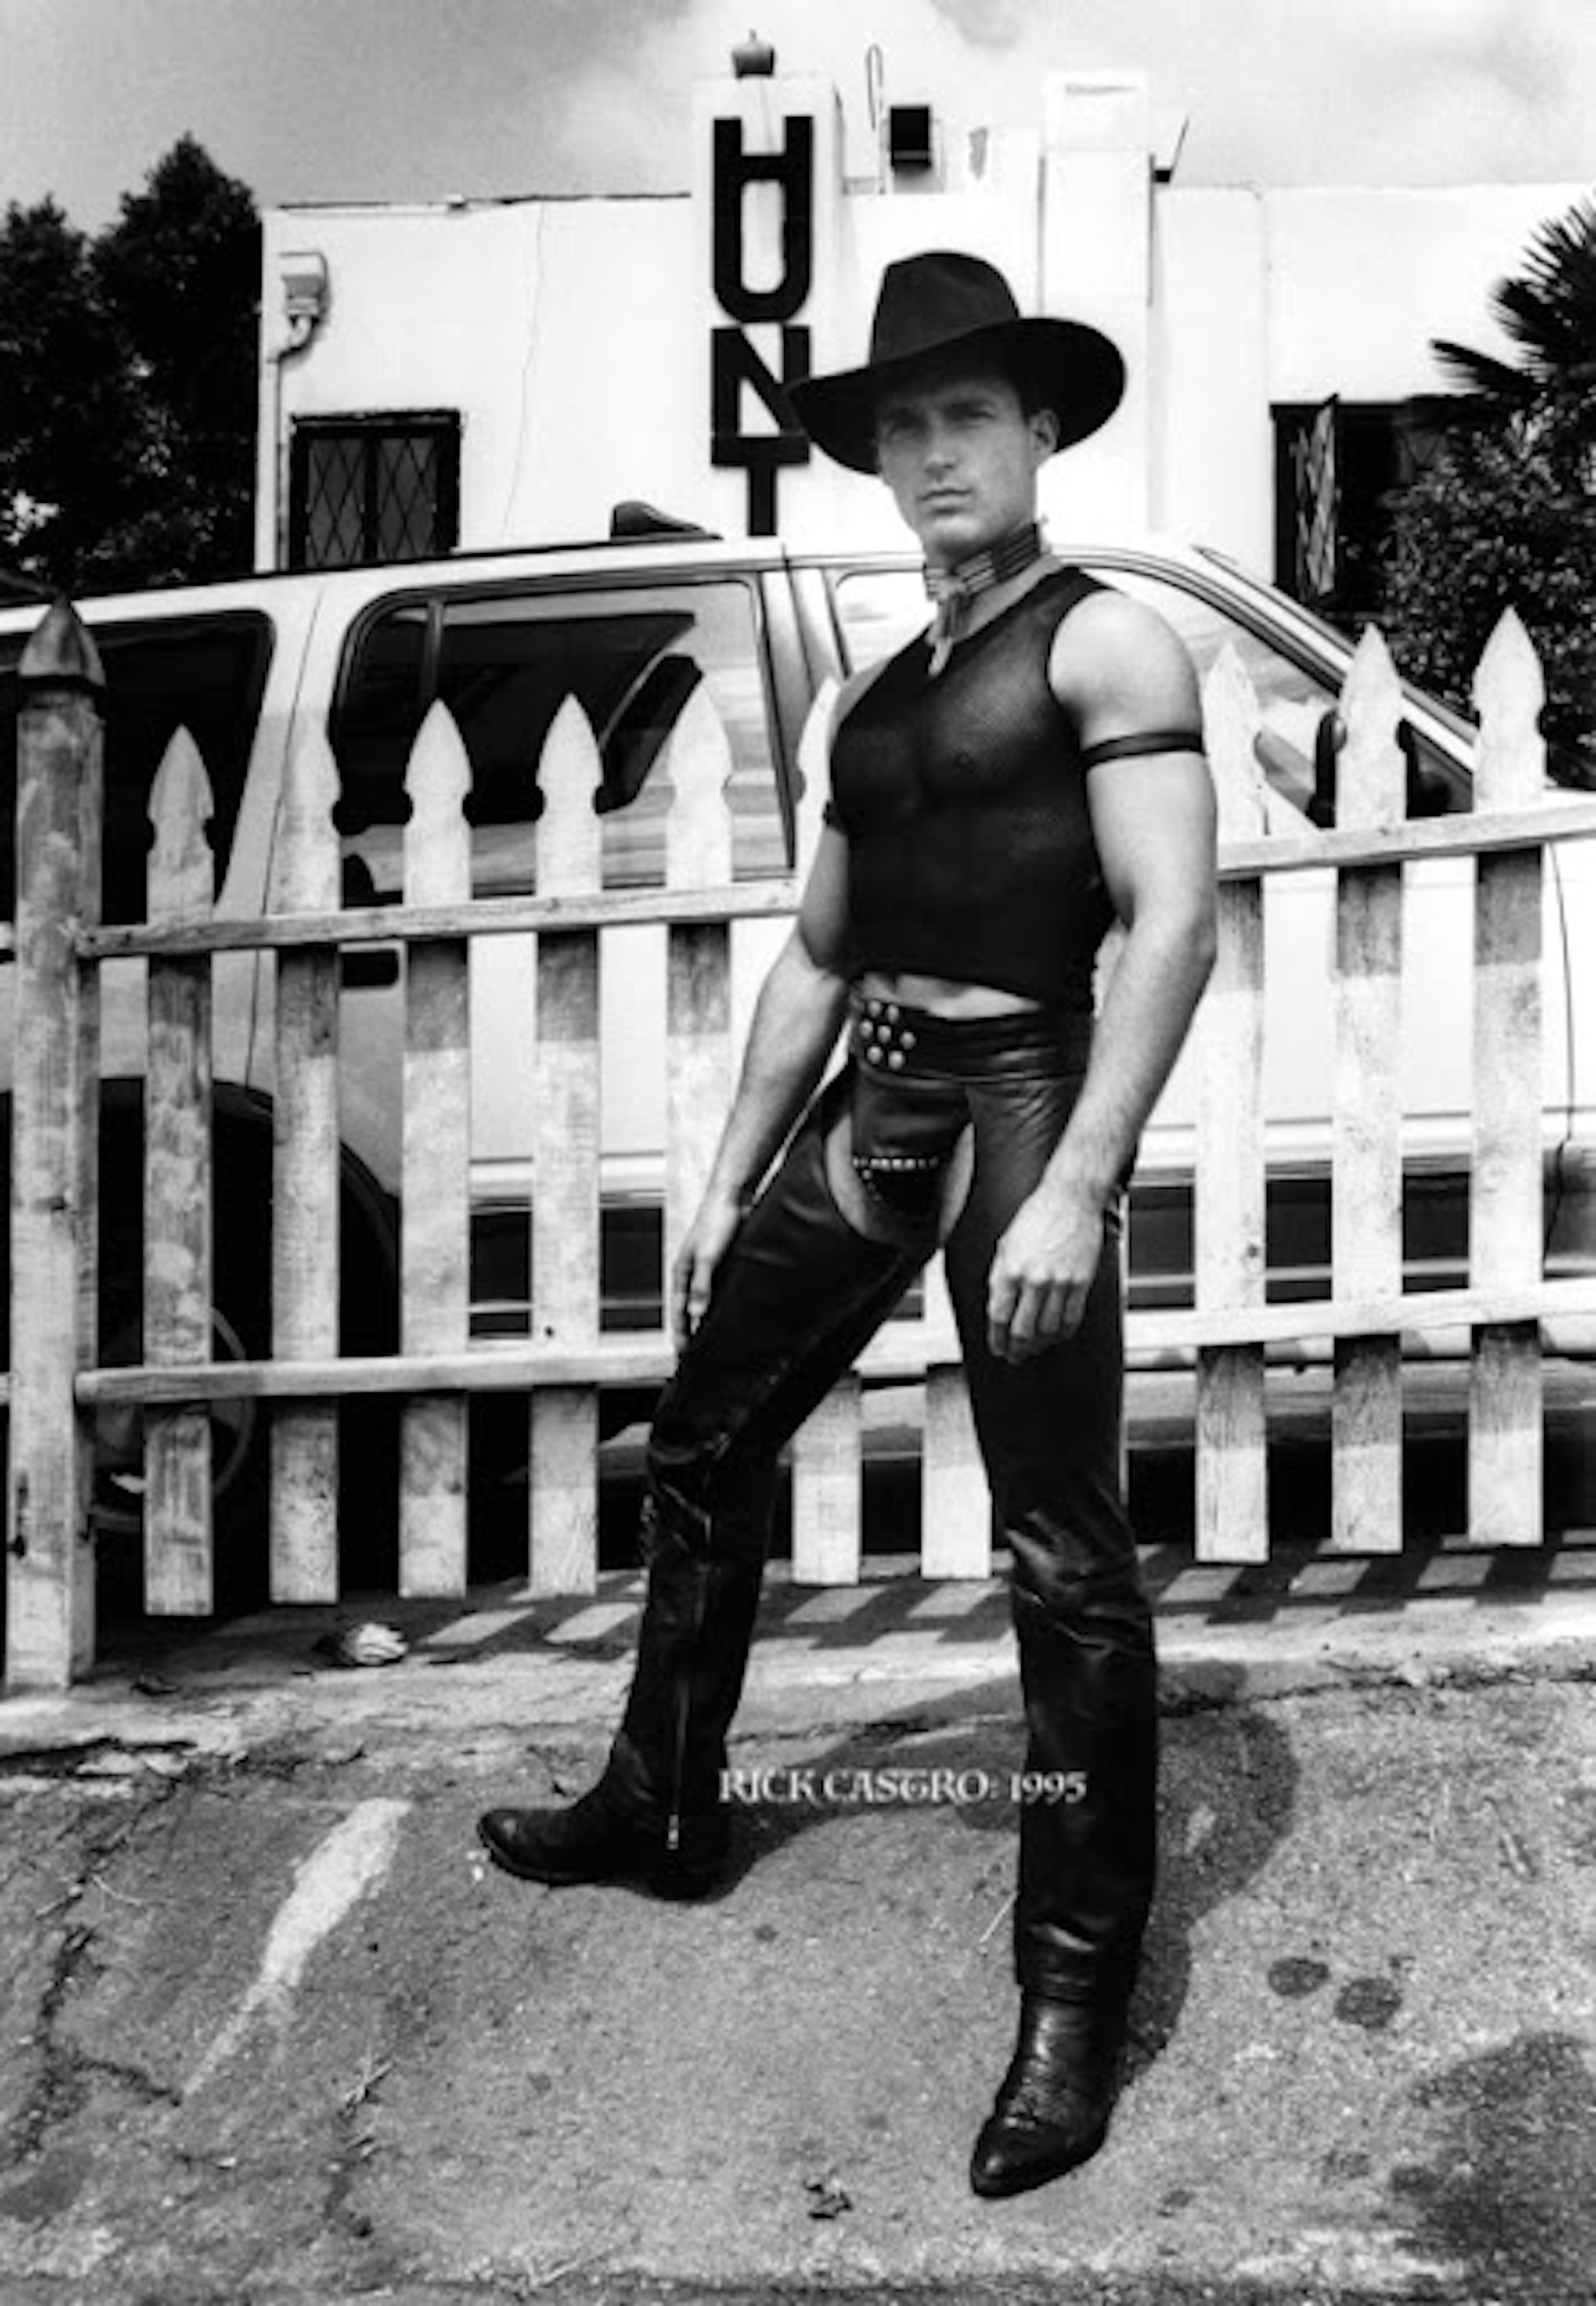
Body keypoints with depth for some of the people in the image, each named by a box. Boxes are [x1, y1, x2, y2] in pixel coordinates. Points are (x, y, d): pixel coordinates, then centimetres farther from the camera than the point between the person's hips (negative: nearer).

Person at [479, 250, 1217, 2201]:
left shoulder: (1107, 644, -4)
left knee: (1062, 1557, -5)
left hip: (1017, 1096, -8)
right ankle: (659, 1816, 36)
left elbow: (1173, 923, -15)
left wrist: (1079, 1187, -23)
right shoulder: (870, 696, 18)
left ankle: (1077, 1995, 6)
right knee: (700, 1454, 16)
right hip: (862, 1105, 8)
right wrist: (728, 1177, 19)